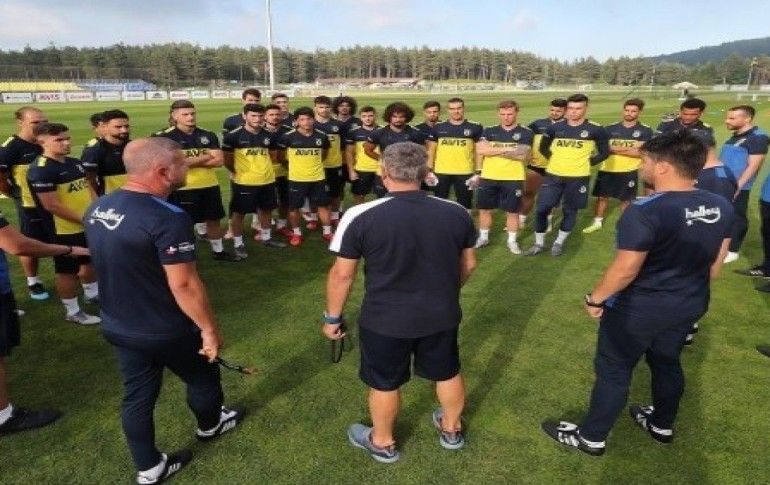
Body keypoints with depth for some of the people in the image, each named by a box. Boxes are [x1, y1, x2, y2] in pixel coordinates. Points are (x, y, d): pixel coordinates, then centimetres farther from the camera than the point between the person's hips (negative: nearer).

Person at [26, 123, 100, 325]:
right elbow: (51, 205, -22)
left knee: (90, 261, 24)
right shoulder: (40, 170, -19)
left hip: (89, 225, 9)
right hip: (65, 230, -8)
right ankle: (72, 311, 19)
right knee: (67, 270, 6)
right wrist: (83, 219, -19)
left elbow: (87, 188, 16)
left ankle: (92, 294, 45)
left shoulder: (74, 163, 7)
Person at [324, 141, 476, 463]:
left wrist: (332, 317, 4)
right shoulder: (456, 213, -7)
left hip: (385, 320, -3)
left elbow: (342, 274, -11)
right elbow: (468, 265, 5)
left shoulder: (361, 217, -18)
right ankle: (451, 430, 48)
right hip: (442, 315, 3)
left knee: (385, 384, 19)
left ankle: (382, 443, 41)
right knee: (448, 373, 25)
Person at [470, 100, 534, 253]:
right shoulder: (489, 131, 5)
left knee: (512, 211, 6)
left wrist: (494, 150, -14)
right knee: (484, 209, 11)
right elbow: (481, 150, -10)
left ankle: (512, 241, 21)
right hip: (488, 177, 2)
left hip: (513, 179, -2)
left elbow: (523, 156, -13)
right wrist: (507, 149, -13)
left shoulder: (526, 133, -1)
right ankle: (483, 237, 28)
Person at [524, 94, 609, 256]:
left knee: (570, 211, 9)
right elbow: (543, 148, 16)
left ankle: (559, 242, 27)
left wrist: (586, 163, -3)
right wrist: (555, 160, 6)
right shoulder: (555, 128, 2)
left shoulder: (595, 130, -5)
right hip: (553, 175, 2)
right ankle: (539, 243, 15)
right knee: (542, 209, -1)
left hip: (578, 177, -2)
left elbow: (604, 152, 3)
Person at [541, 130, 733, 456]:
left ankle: (591, 438, 25)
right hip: (690, 305, 7)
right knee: (667, 363, 27)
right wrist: (692, 288, 22)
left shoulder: (645, 211, -29)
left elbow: (625, 270, -25)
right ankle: (662, 426, 48)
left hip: (637, 309, -7)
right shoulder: (721, 207, -3)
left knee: (614, 371, 8)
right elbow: (715, 263, 7)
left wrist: (595, 298, -10)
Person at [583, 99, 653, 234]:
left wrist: (616, 149, -16)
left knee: (626, 200, 7)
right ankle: (597, 222, 23)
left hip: (629, 171, -2)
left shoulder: (645, 131, -3)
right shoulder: (611, 129, 4)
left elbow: (642, 152, -13)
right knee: (602, 196, 9)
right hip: (607, 169, 2)